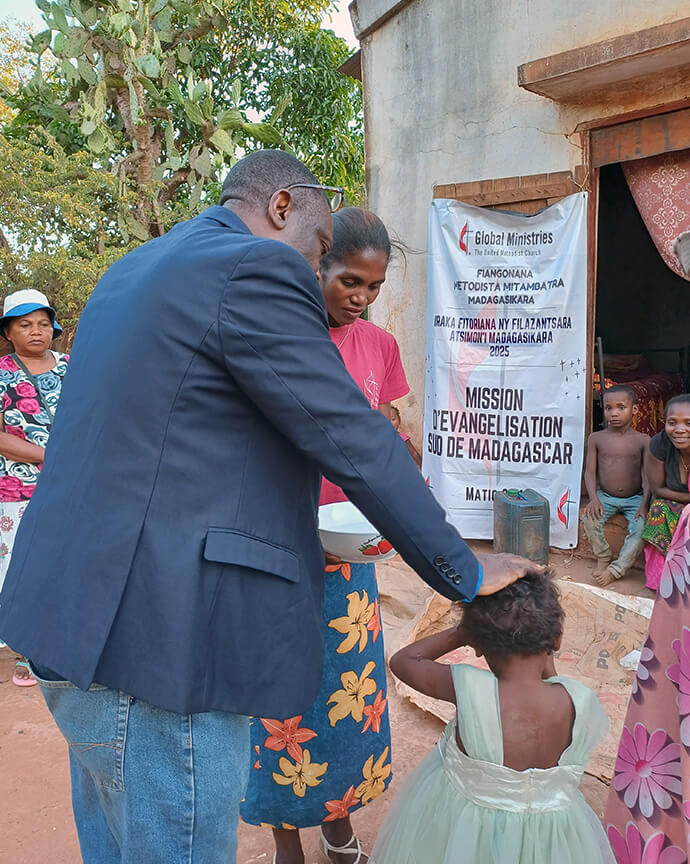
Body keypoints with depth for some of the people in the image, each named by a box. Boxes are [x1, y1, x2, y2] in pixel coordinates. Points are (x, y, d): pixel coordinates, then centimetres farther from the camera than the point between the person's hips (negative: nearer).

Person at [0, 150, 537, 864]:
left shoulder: (131, 270, 17)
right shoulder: (257, 269, -12)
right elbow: (355, 445, -15)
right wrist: (465, 574, -4)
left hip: (71, 619, 10)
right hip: (155, 649, -10)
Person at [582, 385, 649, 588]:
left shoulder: (643, 440, -3)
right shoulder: (596, 438, 0)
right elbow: (590, 472, -2)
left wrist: (644, 504, -19)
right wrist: (594, 499, -17)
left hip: (634, 498, -1)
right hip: (605, 497, 1)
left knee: (641, 526, -28)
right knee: (589, 518, -26)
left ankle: (617, 569, -16)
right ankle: (603, 557, -1)